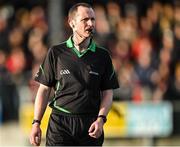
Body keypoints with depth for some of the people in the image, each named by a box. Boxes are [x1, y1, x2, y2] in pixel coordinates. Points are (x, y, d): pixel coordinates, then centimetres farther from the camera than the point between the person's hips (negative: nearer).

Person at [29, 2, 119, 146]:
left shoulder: (102, 56, 8)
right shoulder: (56, 53, 4)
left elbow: (107, 92, 8)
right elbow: (44, 89, 6)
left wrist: (101, 119, -8)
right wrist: (36, 123, -1)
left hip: (90, 125, 2)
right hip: (60, 123, -1)